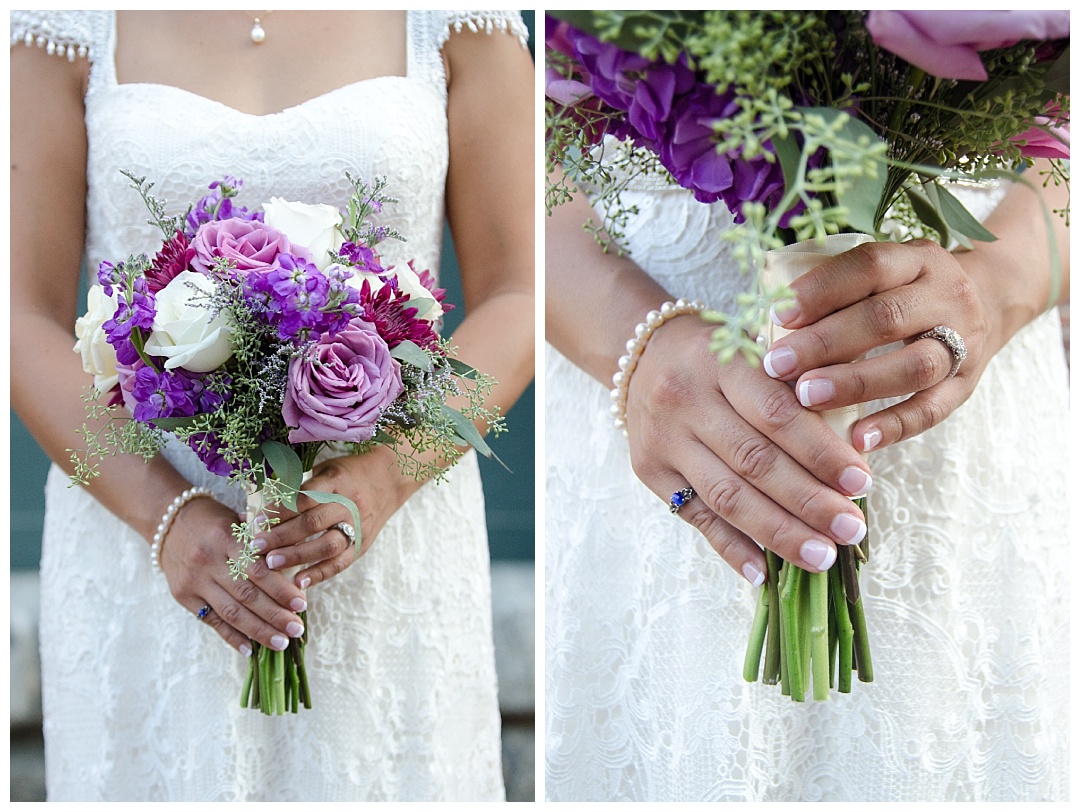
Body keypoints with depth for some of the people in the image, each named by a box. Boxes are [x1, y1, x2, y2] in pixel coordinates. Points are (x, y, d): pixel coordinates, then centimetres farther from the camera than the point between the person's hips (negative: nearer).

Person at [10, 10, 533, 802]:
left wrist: (384, 477, -17)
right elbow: (28, 320, -2)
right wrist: (165, 515, -15)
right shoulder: (74, 23, -1)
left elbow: (514, 300, -1)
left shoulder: (455, 21, -1)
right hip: (142, 529, 1)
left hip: (394, 543, 0)